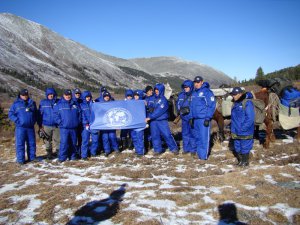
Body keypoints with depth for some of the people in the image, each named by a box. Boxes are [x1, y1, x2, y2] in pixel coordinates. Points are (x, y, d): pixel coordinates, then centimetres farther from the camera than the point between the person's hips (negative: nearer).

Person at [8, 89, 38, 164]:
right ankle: (20, 159, 6)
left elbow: (36, 113, 19)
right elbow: (10, 114, 2)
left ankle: (32, 157, 20)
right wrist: (17, 120, -10)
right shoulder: (16, 104, 3)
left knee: (32, 143, 9)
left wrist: (34, 120, 5)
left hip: (30, 127, 3)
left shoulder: (32, 103, 11)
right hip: (20, 127, -3)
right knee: (20, 143, -1)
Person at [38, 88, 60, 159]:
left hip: (56, 125, -1)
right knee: (48, 140, 11)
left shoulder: (58, 102, -2)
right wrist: (40, 125, 1)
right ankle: (49, 153, 24)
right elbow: (40, 114, 4)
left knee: (57, 140, 4)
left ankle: (58, 152, 19)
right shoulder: (43, 102, 1)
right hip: (46, 125, 1)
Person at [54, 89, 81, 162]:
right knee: (64, 142, -10)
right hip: (64, 127, -3)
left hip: (74, 127, 4)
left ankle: (73, 156, 21)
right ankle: (62, 157, -2)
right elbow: (55, 114, 1)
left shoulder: (75, 104, 12)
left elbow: (79, 113, 17)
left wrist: (78, 121, 6)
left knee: (73, 142, 9)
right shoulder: (59, 104, 3)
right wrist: (60, 122, -8)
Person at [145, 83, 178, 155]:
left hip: (162, 120, -6)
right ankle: (157, 150, 19)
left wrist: (150, 117, -20)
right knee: (155, 135, 8)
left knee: (167, 135, -4)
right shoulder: (154, 98, 11)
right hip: (153, 121, 6)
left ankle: (174, 148, 10)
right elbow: (151, 107, 20)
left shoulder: (163, 100, -10)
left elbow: (159, 111, -19)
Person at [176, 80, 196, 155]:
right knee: (185, 133, 14)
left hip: (192, 118, -6)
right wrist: (180, 109, -6)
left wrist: (188, 109, -21)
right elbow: (178, 104, 12)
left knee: (192, 134, 0)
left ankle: (193, 149, 13)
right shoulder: (181, 95, 9)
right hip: (184, 118, 6)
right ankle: (186, 148, 27)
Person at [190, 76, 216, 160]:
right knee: (197, 137, 13)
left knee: (204, 138, -6)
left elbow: (212, 106, -11)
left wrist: (208, 118, -15)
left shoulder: (207, 92, -7)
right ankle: (199, 153, 25)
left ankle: (203, 156, -1)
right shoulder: (193, 93, 16)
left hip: (203, 119, -7)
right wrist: (191, 118, 14)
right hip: (195, 119, 8)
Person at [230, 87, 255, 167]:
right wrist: (233, 128, 12)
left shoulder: (247, 103, -16)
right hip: (236, 132, 8)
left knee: (244, 147, 4)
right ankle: (240, 160, 32)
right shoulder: (235, 103, 10)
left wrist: (243, 128, -21)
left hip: (245, 132, -8)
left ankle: (245, 161, 21)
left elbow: (250, 118, -19)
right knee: (237, 147, 17)